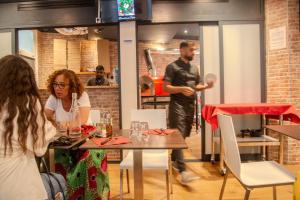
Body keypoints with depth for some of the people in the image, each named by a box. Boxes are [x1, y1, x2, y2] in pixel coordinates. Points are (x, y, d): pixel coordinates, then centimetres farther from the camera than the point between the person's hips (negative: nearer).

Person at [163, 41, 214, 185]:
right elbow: (166, 87, -10)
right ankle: (183, 172, -14)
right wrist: (181, 89, -26)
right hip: (177, 105, -7)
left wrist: (206, 86, 3)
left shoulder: (194, 68, 17)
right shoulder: (172, 67, -5)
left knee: (184, 136, 14)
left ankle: (174, 160, 33)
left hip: (190, 105, 8)